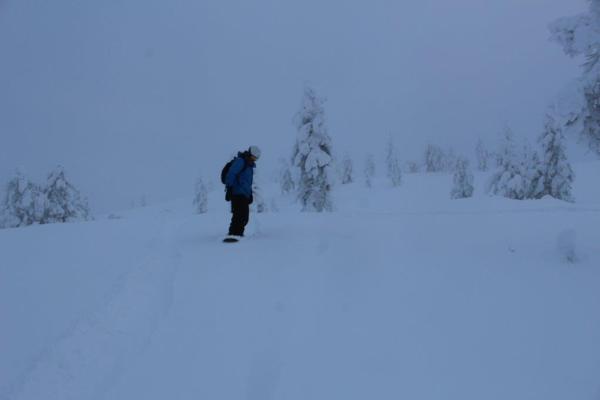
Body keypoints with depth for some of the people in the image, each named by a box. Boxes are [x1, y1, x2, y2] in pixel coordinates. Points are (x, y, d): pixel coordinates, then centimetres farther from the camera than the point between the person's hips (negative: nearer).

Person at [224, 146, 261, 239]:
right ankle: (233, 234, -26)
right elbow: (231, 174, -17)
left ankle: (238, 233, 19)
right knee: (239, 215, -20)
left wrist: (250, 194, 27)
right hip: (237, 193, -10)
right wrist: (229, 188, -25)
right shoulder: (240, 161, -6)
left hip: (244, 195, 10)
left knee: (244, 217, 11)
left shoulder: (249, 165, 24)